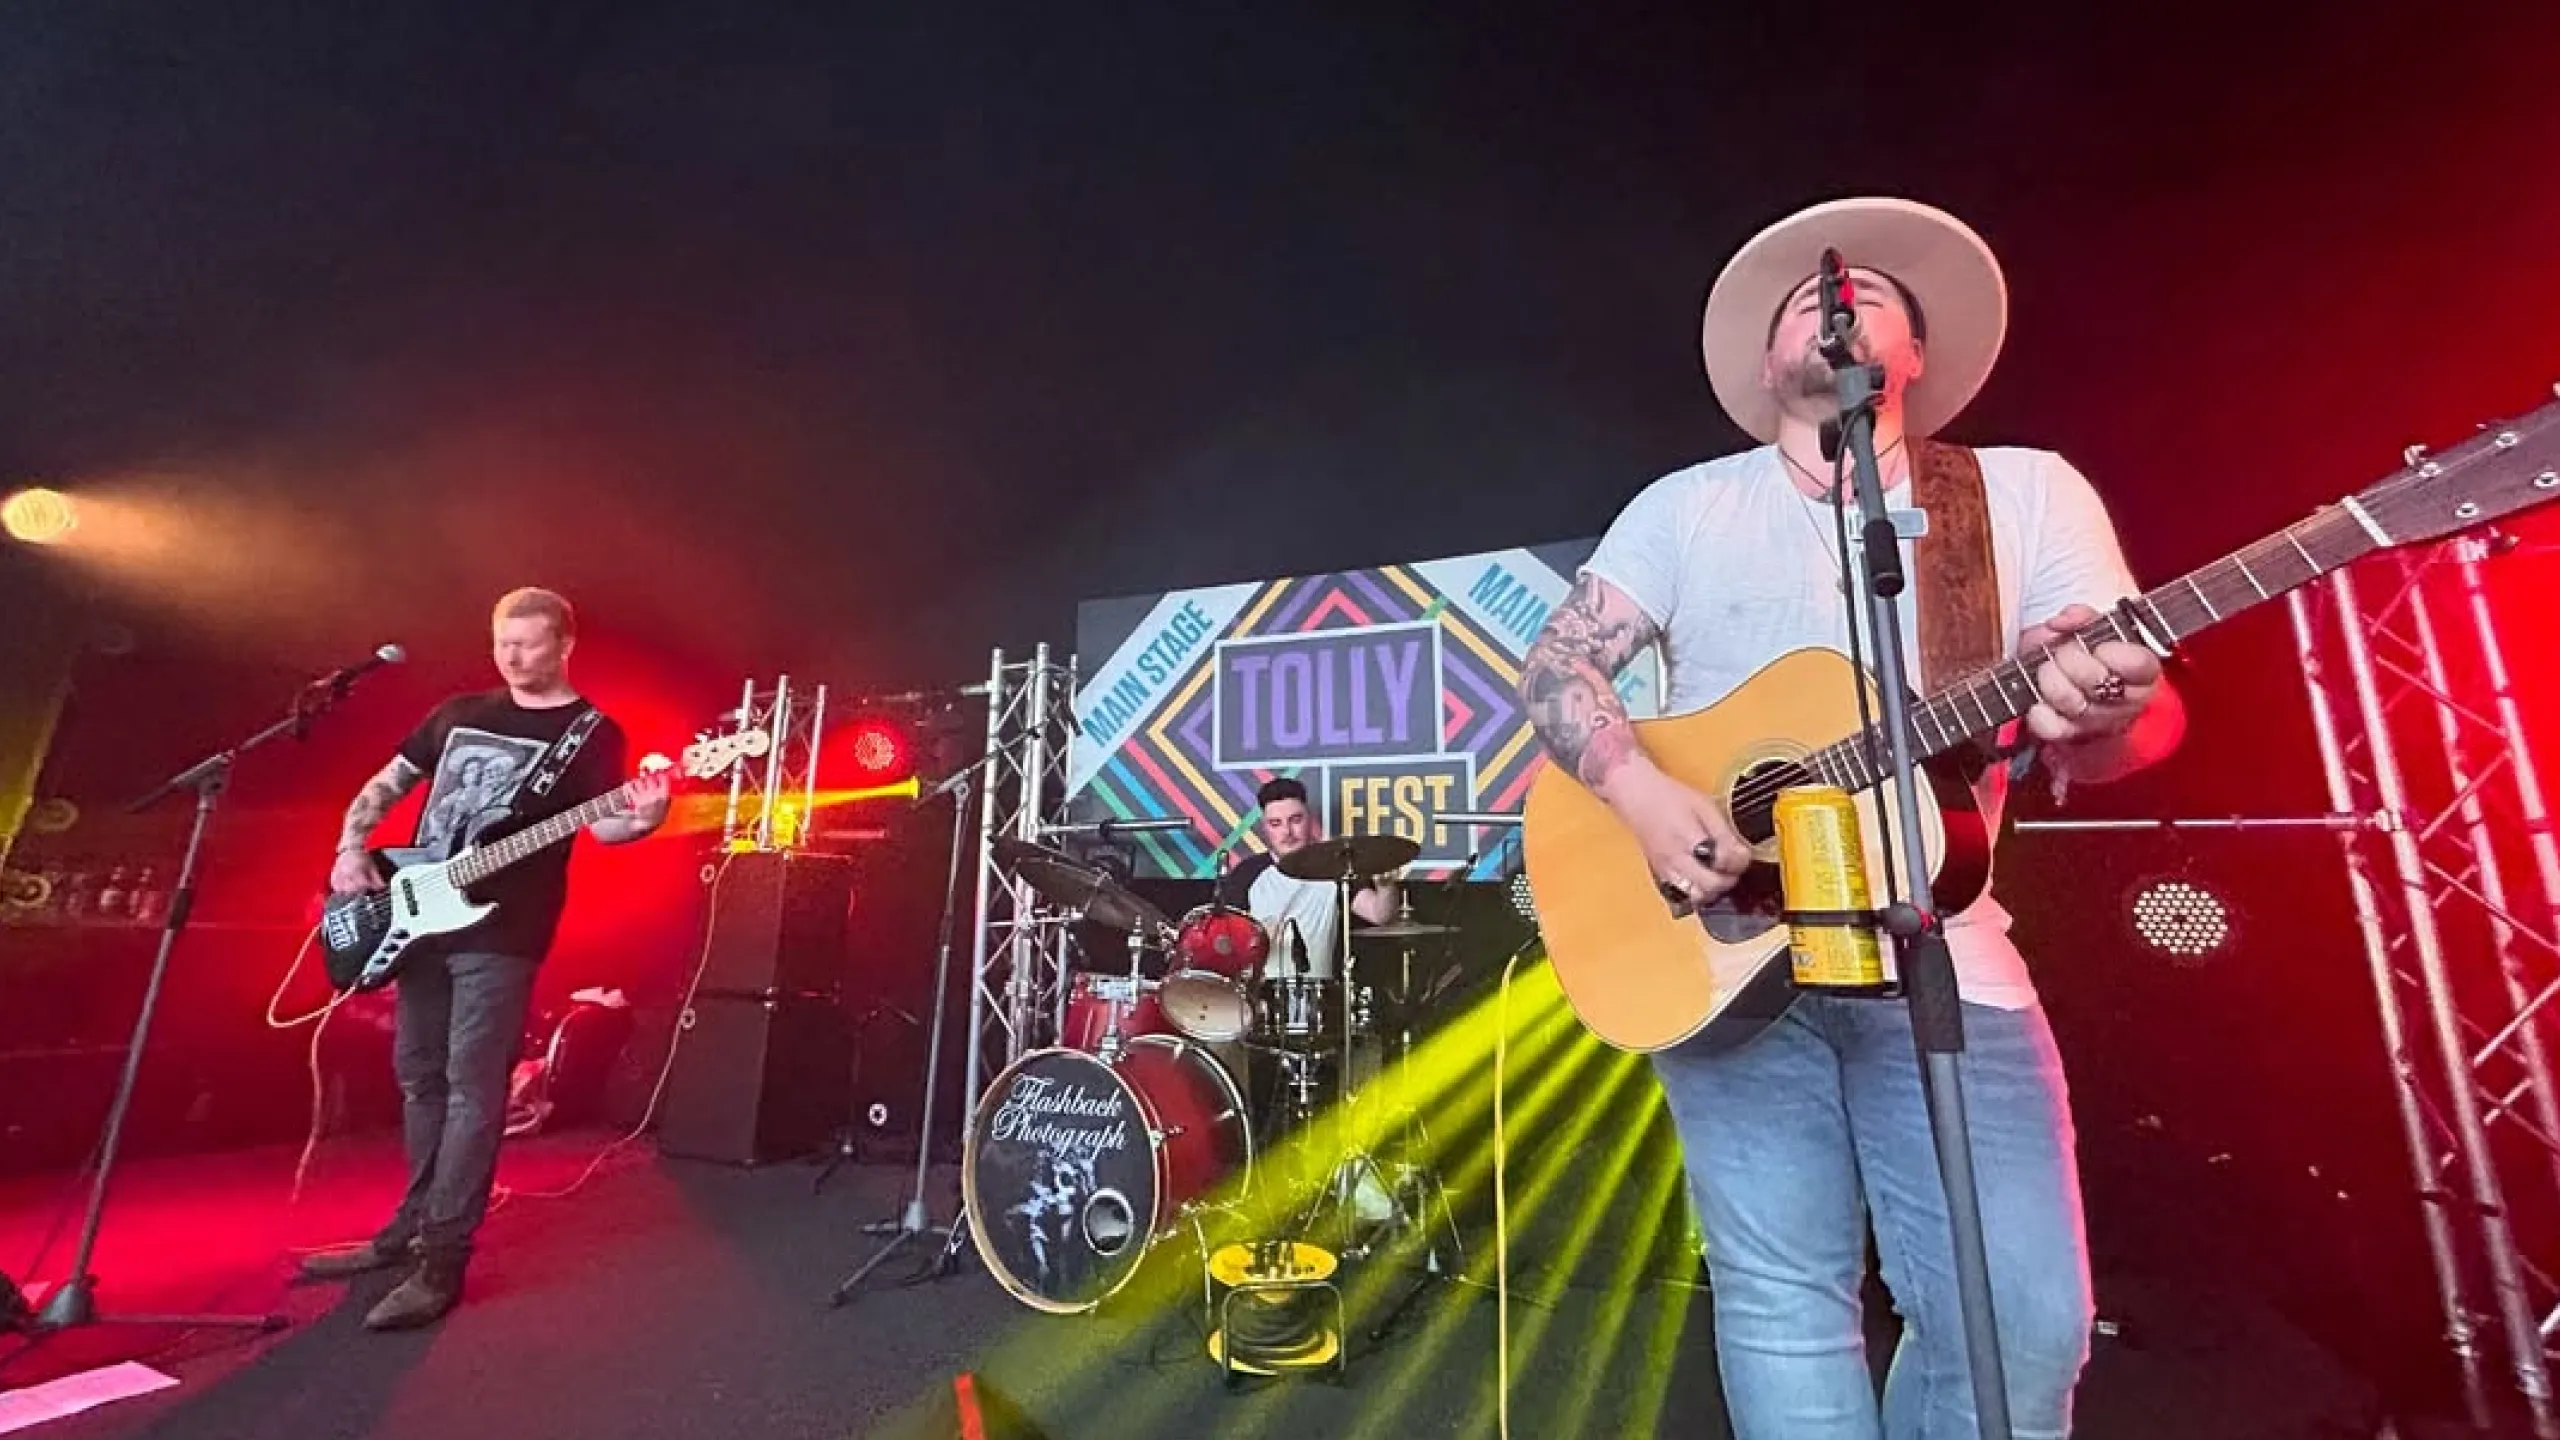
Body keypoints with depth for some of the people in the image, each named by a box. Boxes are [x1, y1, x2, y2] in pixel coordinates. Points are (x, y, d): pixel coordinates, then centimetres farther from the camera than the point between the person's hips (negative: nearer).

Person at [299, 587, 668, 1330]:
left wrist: (638, 821, -37)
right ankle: (413, 1226, 32)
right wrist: (350, 851, 5)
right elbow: (383, 786, 21)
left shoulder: (593, 733, -4)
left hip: (500, 934, -6)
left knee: (472, 1089, -6)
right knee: (419, 1078, 16)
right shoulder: (459, 712, 13)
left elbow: (602, 825, -14)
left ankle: (441, 1261, 0)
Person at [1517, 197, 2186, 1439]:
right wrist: (1639, 793, -17)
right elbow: (1556, 663, 1)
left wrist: (2105, 708, -23)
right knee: (1781, 1292, -3)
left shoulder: (2028, 490, 9)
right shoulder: (1686, 506, 8)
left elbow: (2141, 709, 2)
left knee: (2029, 1313, -1)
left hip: (1938, 953, 2)